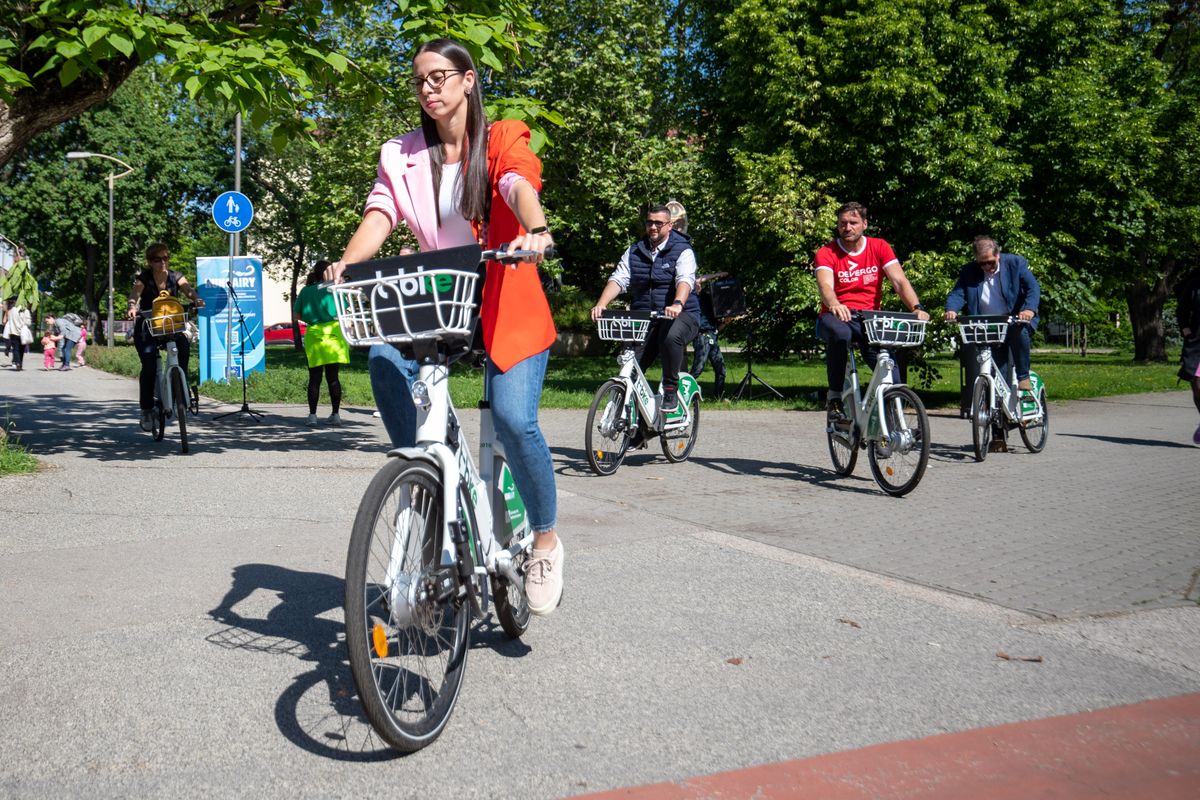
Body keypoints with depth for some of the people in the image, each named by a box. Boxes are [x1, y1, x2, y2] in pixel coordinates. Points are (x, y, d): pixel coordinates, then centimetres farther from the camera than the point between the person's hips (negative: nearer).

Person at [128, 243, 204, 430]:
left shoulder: (175, 277, 1)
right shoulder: (144, 278, -5)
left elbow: (188, 289, -18)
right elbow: (135, 294, -23)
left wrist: (197, 299, -41)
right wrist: (132, 307, -46)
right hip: (146, 327, -2)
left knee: (184, 344, -31)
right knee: (149, 365, -22)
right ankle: (146, 410, -10)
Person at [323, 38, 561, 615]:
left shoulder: (503, 140, 0)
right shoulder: (402, 156, 9)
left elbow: (521, 187, -21)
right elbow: (379, 216, -7)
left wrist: (535, 232, -44)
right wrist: (345, 264, -28)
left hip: (506, 304, -3)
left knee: (514, 420, -21)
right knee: (384, 359, -28)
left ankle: (545, 541, 3)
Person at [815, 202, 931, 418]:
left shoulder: (879, 247, 5)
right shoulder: (827, 253, -2)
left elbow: (900, 281, -7)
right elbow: (825, 285, -22)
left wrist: (917, 308, -26)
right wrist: (834, 305, -46)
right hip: (837, 317, -2)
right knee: (840, 334, -41)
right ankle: (834, 397, -24)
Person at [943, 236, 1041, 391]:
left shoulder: (1016, 263, -5)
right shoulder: (968, 271, 1)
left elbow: (1033, 287, -14)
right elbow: (957, 293, -6)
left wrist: (1029, 309, -34)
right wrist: (951, 310, -31)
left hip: (1016, 321, -3)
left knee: (1019, 332, -35)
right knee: (998, 372, 0)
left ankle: (1023, 377, -20)